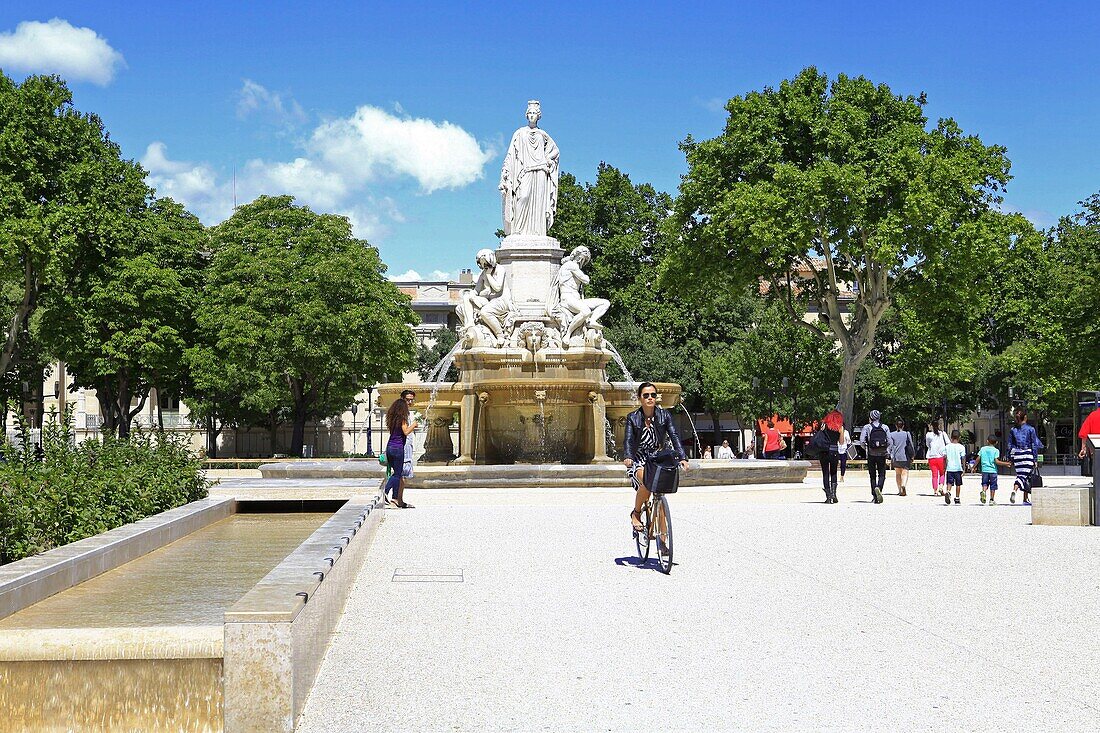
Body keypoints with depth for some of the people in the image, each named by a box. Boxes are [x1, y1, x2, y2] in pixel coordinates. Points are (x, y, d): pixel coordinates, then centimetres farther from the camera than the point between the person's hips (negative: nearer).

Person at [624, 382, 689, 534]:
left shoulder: (664, 415, -4)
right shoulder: (633, 418, -6)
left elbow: (674, 436, -13)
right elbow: (628, 440, -17)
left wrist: (682, 457, -28)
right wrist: (628, 457, -38)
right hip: (639, 459, -2)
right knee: (647, 484, -31)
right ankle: (636, 514, -5)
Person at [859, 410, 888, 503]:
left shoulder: (867, 427, -2)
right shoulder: (885, 427, 2)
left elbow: (862, 440, -10)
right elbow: (889, 441, -3)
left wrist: (866, 448, 7)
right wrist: (886, 450, 12)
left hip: (871, 454, 0)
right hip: (882, 454, 0)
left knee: (873, 475, 9)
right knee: (882, 474, 7)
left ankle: (874, 497, 8)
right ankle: (878, 488, -23)